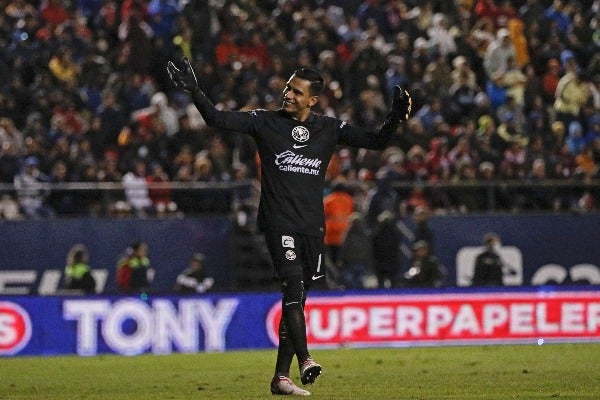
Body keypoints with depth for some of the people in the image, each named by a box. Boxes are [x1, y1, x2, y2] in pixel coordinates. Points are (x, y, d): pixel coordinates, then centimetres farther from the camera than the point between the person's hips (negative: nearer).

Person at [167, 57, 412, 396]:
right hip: (279, 224, -3)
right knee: (293, 285, -21)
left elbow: (375, 141, 7)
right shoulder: (265, 122, 1)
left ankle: (281, 376, 11)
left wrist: (395, 120, -11)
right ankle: (304, 360, -28)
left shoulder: (329, 129, 7)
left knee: (296, 300, 6)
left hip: (313, 227, 3)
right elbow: (218, 119, -4)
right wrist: (195, 91, -18)